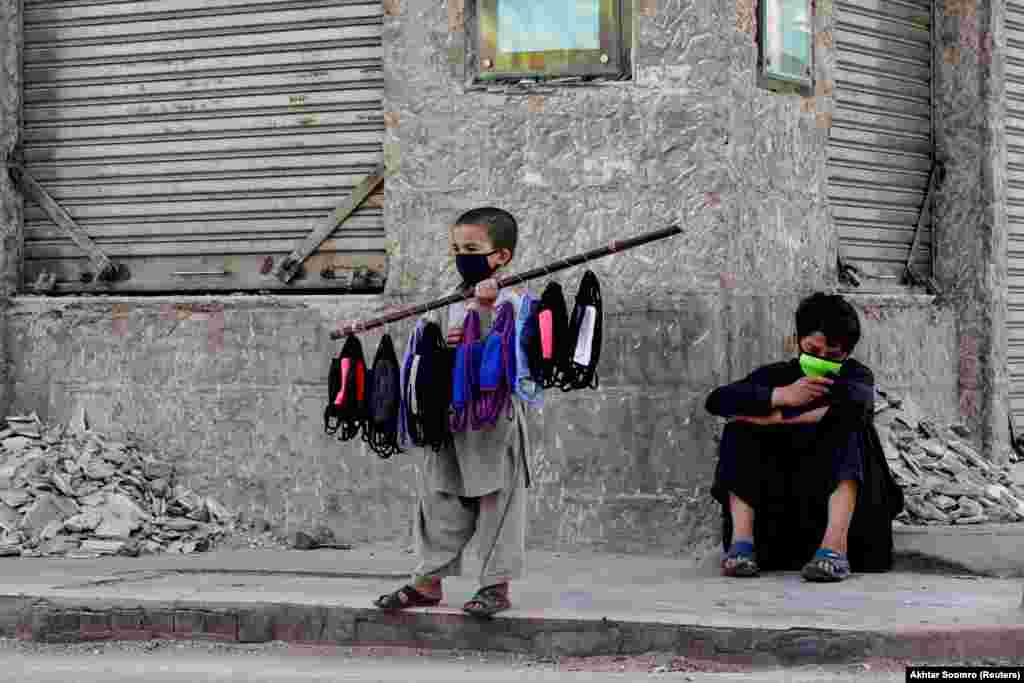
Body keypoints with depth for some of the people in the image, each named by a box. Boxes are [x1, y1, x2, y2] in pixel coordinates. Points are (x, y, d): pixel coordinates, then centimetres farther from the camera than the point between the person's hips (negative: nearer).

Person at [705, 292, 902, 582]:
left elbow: (854, 398, -21)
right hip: (777, 499, 2)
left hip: (840, 495, -2)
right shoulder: (777, 375, 12)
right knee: (741, 426, -12)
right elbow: (717, 400, -8)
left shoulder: (855, 375, 8)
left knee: (847, 419, -23)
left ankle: (835, 544, -44)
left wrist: (775, 416, -18)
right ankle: (741, 538, -31)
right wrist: (781, 396, -22)